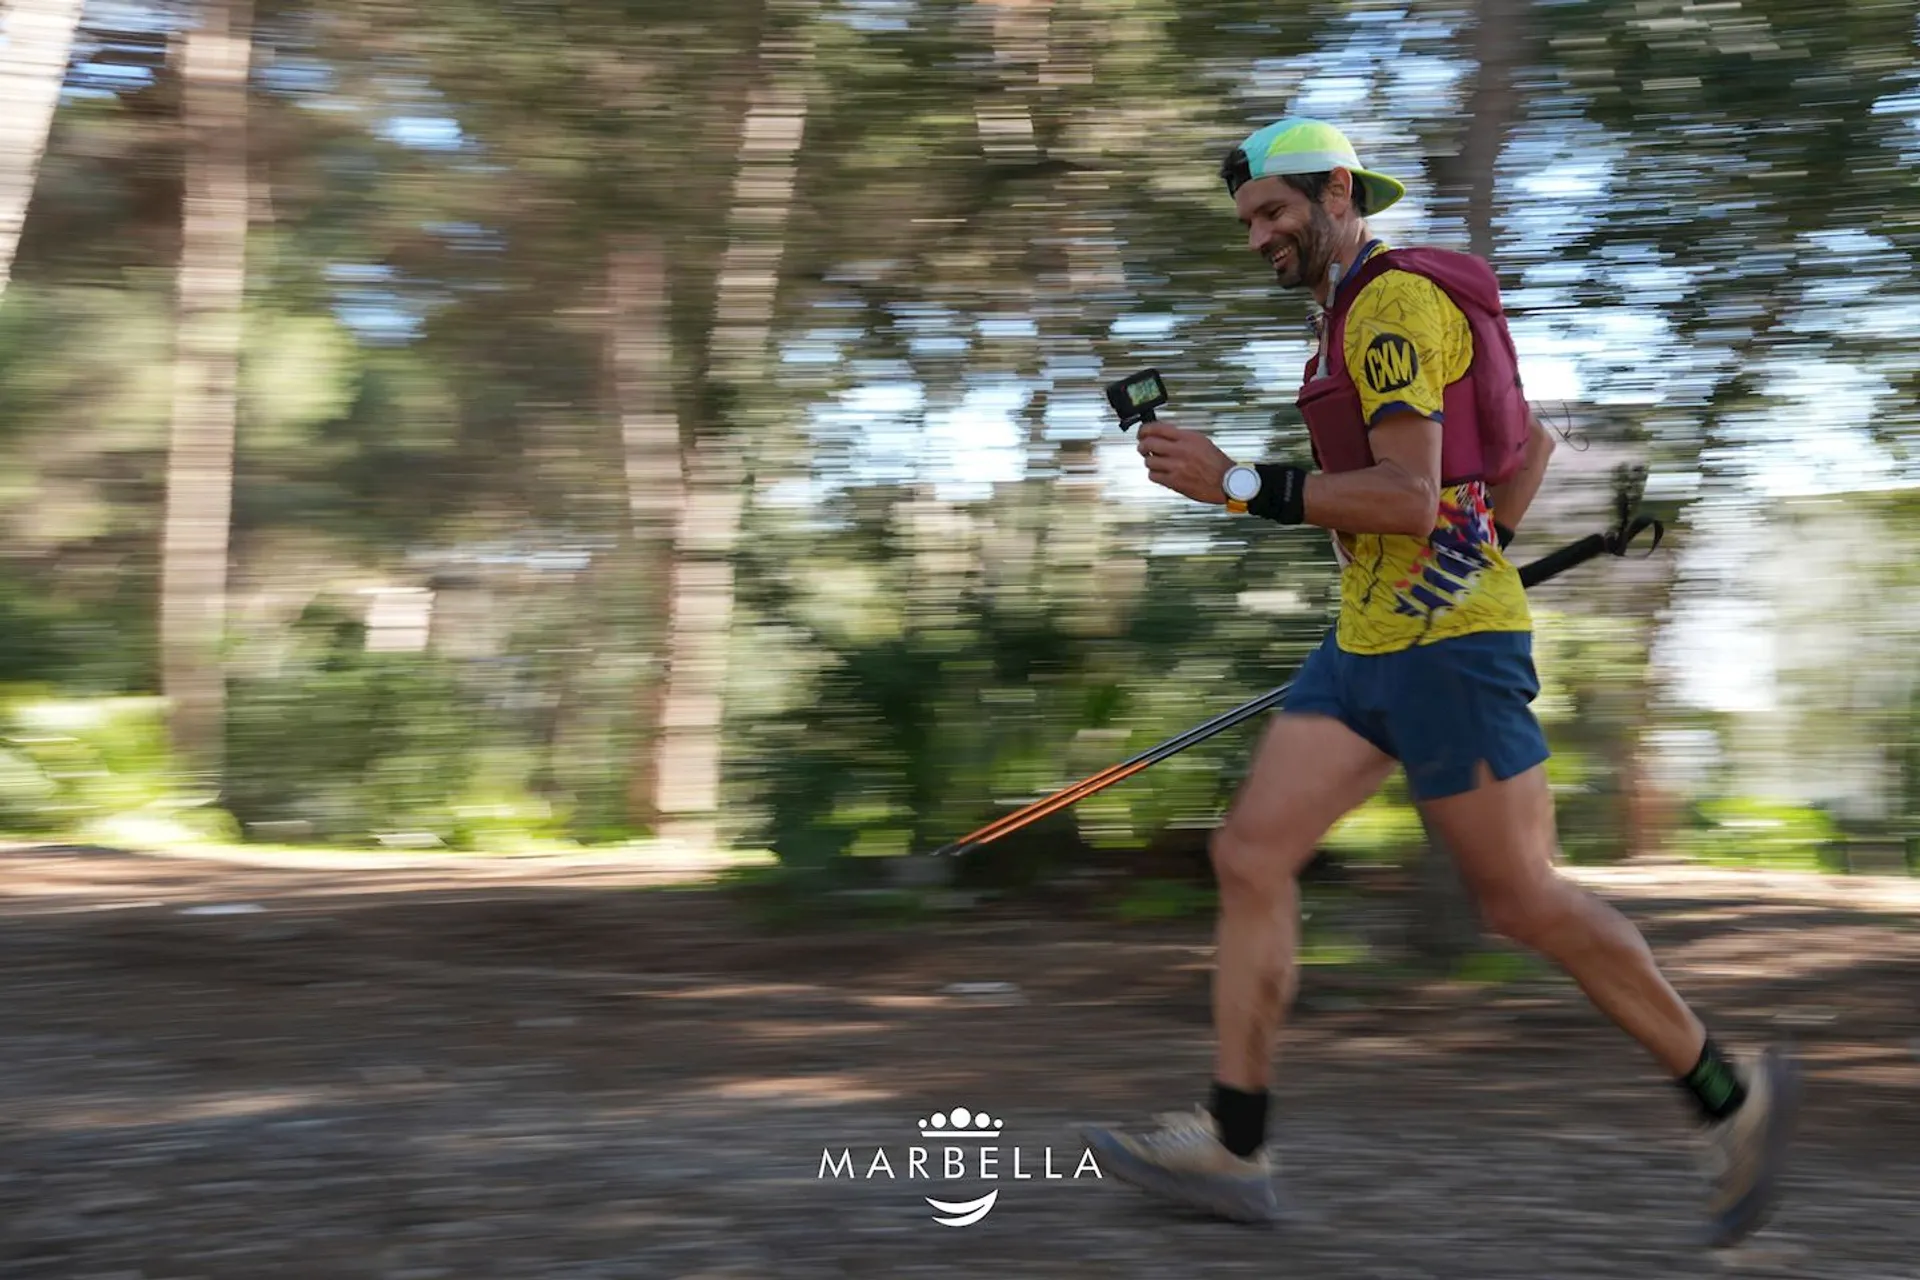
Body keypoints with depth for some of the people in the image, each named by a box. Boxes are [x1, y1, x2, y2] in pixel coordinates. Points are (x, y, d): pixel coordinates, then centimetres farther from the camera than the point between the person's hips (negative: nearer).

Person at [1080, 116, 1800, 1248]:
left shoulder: (1395, 301, -12)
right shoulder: (1363, 314, 20)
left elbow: (1409, 499, -22)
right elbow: (1534, 438, 28)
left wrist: (1239, 485, -20)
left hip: (1445, 643, -10)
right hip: (1367, 645, 10)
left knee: (1525, 902, -2)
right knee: (1251, 857, 1)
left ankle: (1731, 1096, 16)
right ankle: (1232, 1145, 4)